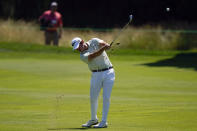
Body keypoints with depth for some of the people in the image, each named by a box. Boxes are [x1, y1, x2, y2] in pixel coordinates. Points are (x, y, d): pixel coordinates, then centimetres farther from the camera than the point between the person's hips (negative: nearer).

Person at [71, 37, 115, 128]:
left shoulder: (94, 41, -1)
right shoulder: (83, 56, -8)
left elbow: (102, 43, -20)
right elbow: (94, 55, -26)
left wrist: (106, 45, -44)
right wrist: (103, 48, -43)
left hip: (108, 72, -1)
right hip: (96, 75, 1)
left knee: (106, 97, -8)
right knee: (93, 98, 5)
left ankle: (104, 122, -6)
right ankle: (93, 119, 26)